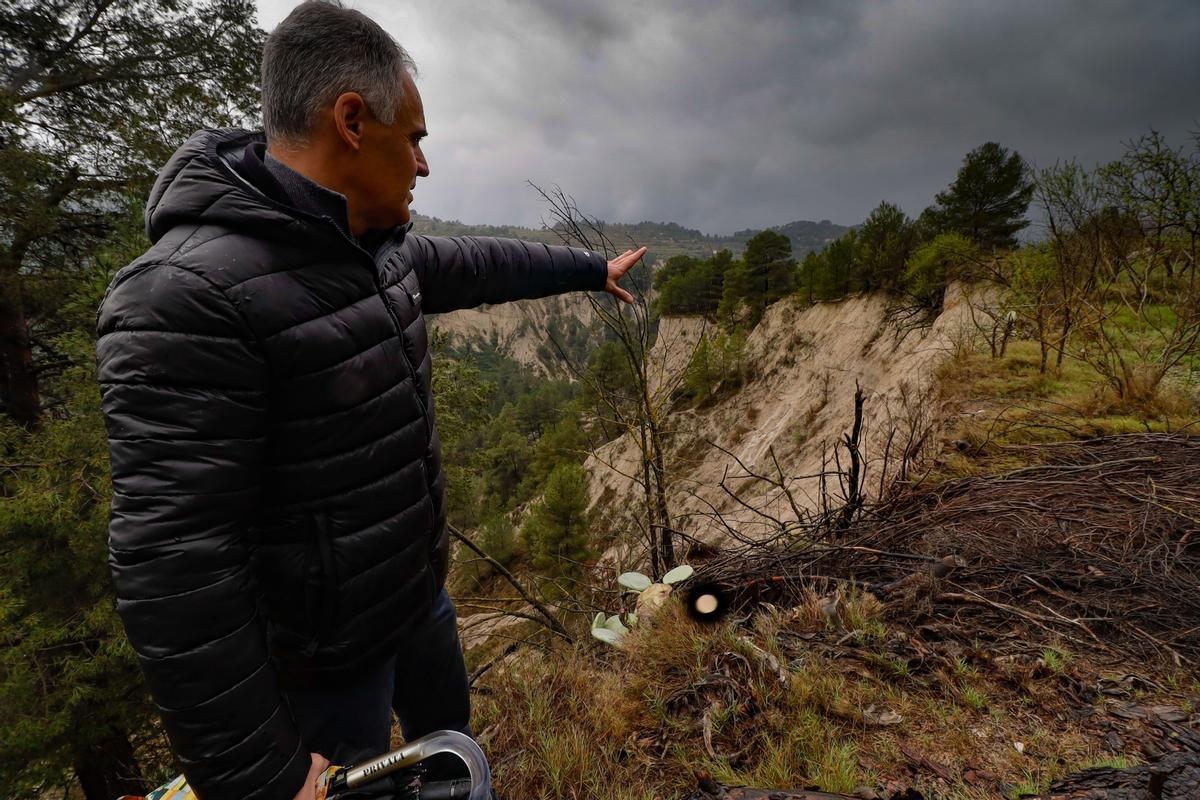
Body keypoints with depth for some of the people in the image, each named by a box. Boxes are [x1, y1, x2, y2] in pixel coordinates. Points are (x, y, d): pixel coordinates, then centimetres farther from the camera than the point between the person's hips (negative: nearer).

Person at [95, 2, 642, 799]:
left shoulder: (380, 245, -3)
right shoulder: (186, 294, -29)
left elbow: (482, 264, 14)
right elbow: (171, 564, -29)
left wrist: (592, 268, 25)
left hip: (420, 591, 8)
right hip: (322, 656, -7)